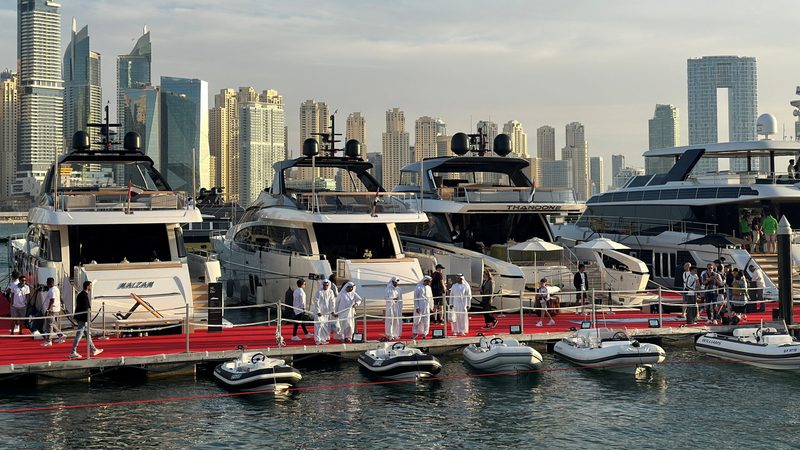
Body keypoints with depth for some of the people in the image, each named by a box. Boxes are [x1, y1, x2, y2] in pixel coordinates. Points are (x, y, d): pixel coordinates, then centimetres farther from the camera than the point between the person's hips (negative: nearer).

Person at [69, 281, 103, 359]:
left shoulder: (81, 294, 12)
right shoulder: (85, 296, -19)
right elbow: (86, 309, -22)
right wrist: (87, 319, -20)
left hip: (79, 317, 11)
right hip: (83, 318, -11)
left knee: (88, 334, 16)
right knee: (78, 335, -6)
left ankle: (93, 350, 24)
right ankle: (73, 353, -3)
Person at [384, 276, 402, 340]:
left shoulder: (398, 289, 9)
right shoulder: (388, 289, -5)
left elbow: (400, 299, 11)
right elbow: (385, 297, -10)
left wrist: (401, 307, 6)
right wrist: (392, 299, -24)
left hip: (397, 307, 4)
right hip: (390, 307, -4)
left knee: (397, 320, 1)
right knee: (390, 320, -7)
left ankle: (395, 334, 7)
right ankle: (389, 335, -6)